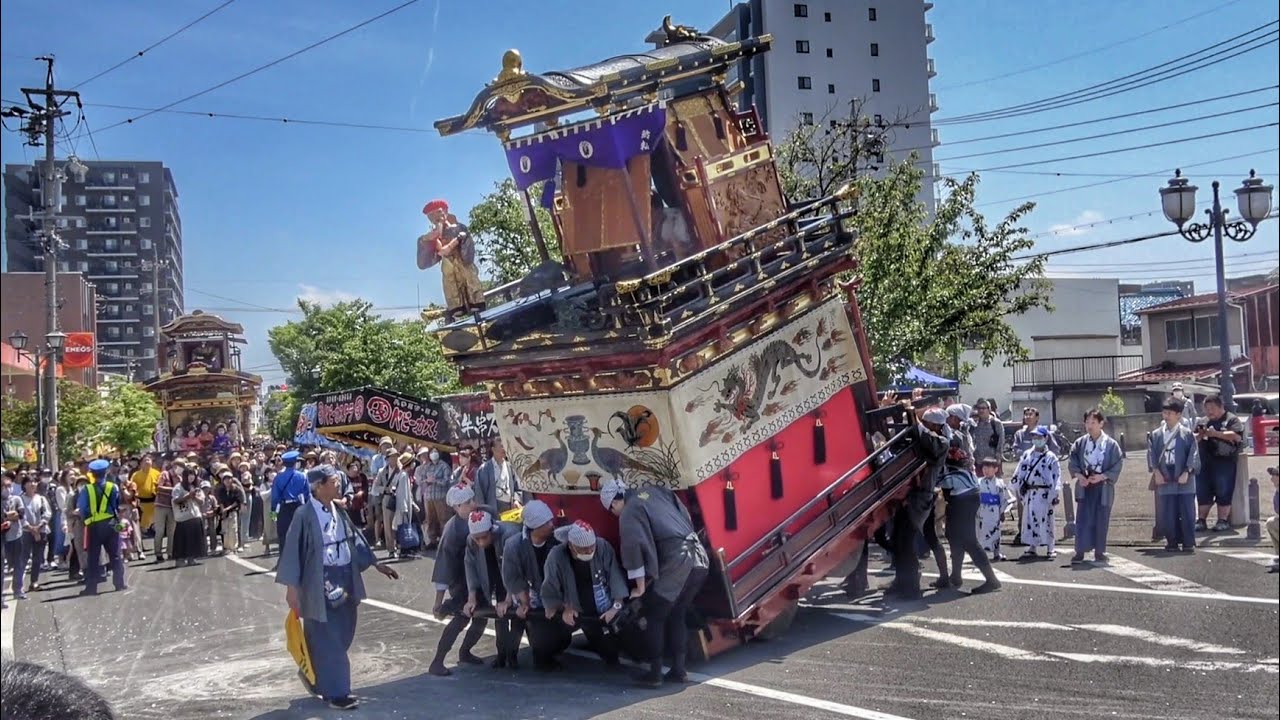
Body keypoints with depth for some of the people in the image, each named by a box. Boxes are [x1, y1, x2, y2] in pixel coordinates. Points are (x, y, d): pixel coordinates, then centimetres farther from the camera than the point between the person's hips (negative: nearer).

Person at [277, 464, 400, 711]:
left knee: (342, 637, 14)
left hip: (344, 582, 7)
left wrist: (375, 564, 20)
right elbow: (293, 550, -13)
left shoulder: (338, 511, 6)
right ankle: (335, 692, 10)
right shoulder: (305, 515, -15)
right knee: (327, 641, 1)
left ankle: (321, 682, 32)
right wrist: (291, 587, -16)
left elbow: (353, 539, 17)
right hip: (320, 587, -7)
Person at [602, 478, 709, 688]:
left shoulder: (629, 513, -1)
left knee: (655, 617, 8)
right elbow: (686, 515, 22)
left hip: (676, 563, -7)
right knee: (678, 615, 19)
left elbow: (634, 547, -12)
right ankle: (678, 670, 20)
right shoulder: (653, 491, 19)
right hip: (699, 560, 7)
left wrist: (640, 586, -5)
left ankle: (655, 673, 10)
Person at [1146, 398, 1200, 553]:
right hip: (1164, 479, 2)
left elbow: (1193, 455, -4)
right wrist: (1156, 471, -10)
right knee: (1168, 515, 4)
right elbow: (1151, 453, 2)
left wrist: (1187, 472, -14)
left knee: (1187, 513, 0)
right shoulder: (1155, 434, 8)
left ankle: (1188, 543, 8)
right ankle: (1172, 542, 13)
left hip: (1183, 479, -2)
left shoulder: (1187, 434, 0)